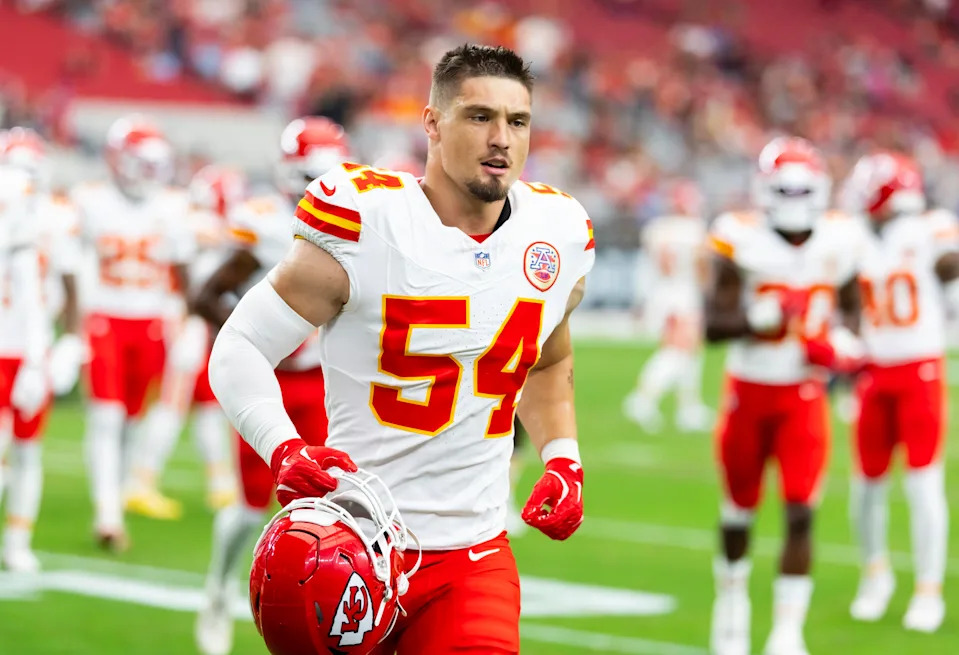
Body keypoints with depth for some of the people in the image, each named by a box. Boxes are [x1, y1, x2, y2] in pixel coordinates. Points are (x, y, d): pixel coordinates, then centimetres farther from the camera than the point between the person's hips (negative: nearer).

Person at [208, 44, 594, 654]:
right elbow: (240, 347, -8)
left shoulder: (560, 239, 4)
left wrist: (562, 458, 9)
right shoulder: (360, 228, -12)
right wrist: (286, 450, -25)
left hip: (473, 557, 3)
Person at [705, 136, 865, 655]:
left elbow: (850, 308, 12)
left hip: (804, 396, 1)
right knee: (739, 510, 14)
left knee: (800, 514, -11)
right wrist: (760, 316, -35)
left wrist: (842, 342, -9)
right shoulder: (742, 241, -15)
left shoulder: (838, 242, -4)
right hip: (749, 392, -1)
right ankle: (732, 598, 40)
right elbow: (714, 324, -18)